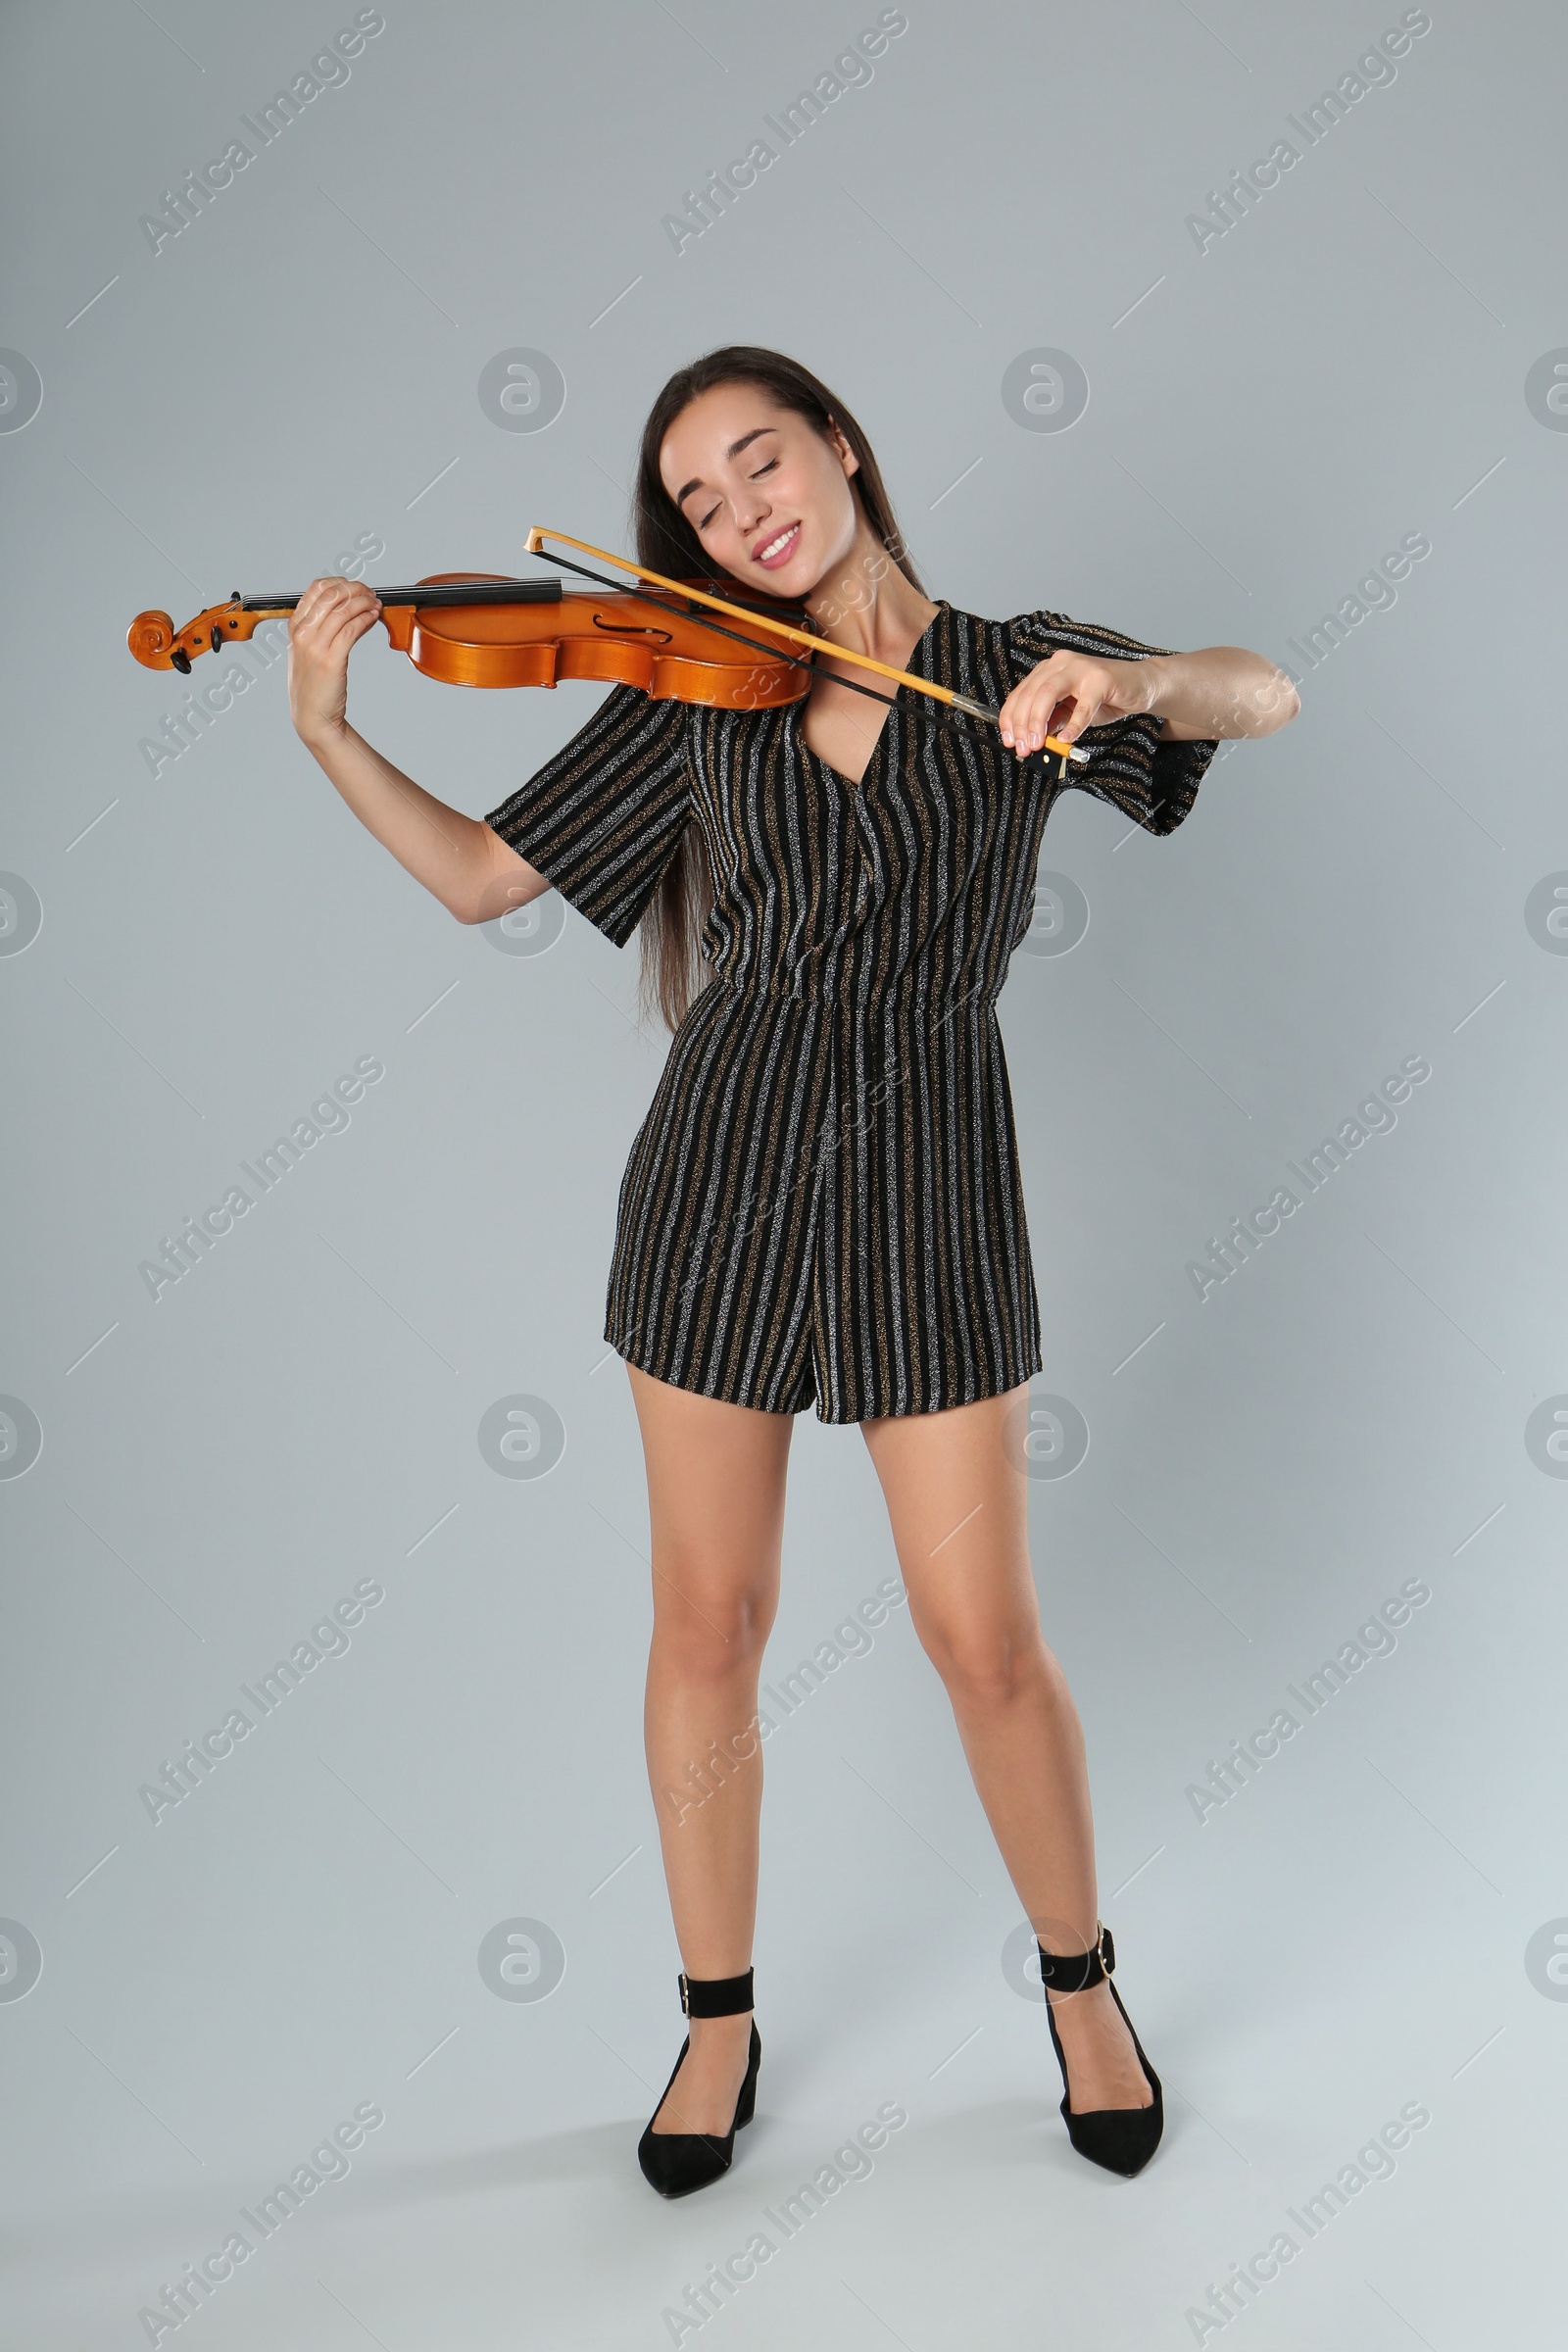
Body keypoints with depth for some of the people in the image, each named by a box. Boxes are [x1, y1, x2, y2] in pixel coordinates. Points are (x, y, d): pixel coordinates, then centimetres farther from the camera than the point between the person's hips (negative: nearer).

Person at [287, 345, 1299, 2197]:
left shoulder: (1010, 663, 4)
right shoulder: (697, 692, 6)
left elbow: (1268, 698, -7)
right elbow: (481, 877, 4)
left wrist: (1134, 679, -28)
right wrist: (326, 730, -8)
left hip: (928, 1167, -1)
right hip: (726, 1159, 2)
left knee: (983, 1640, 1)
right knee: (707, 1625, 7)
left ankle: (1080, 1984, 29)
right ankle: (717, 2024, 28)